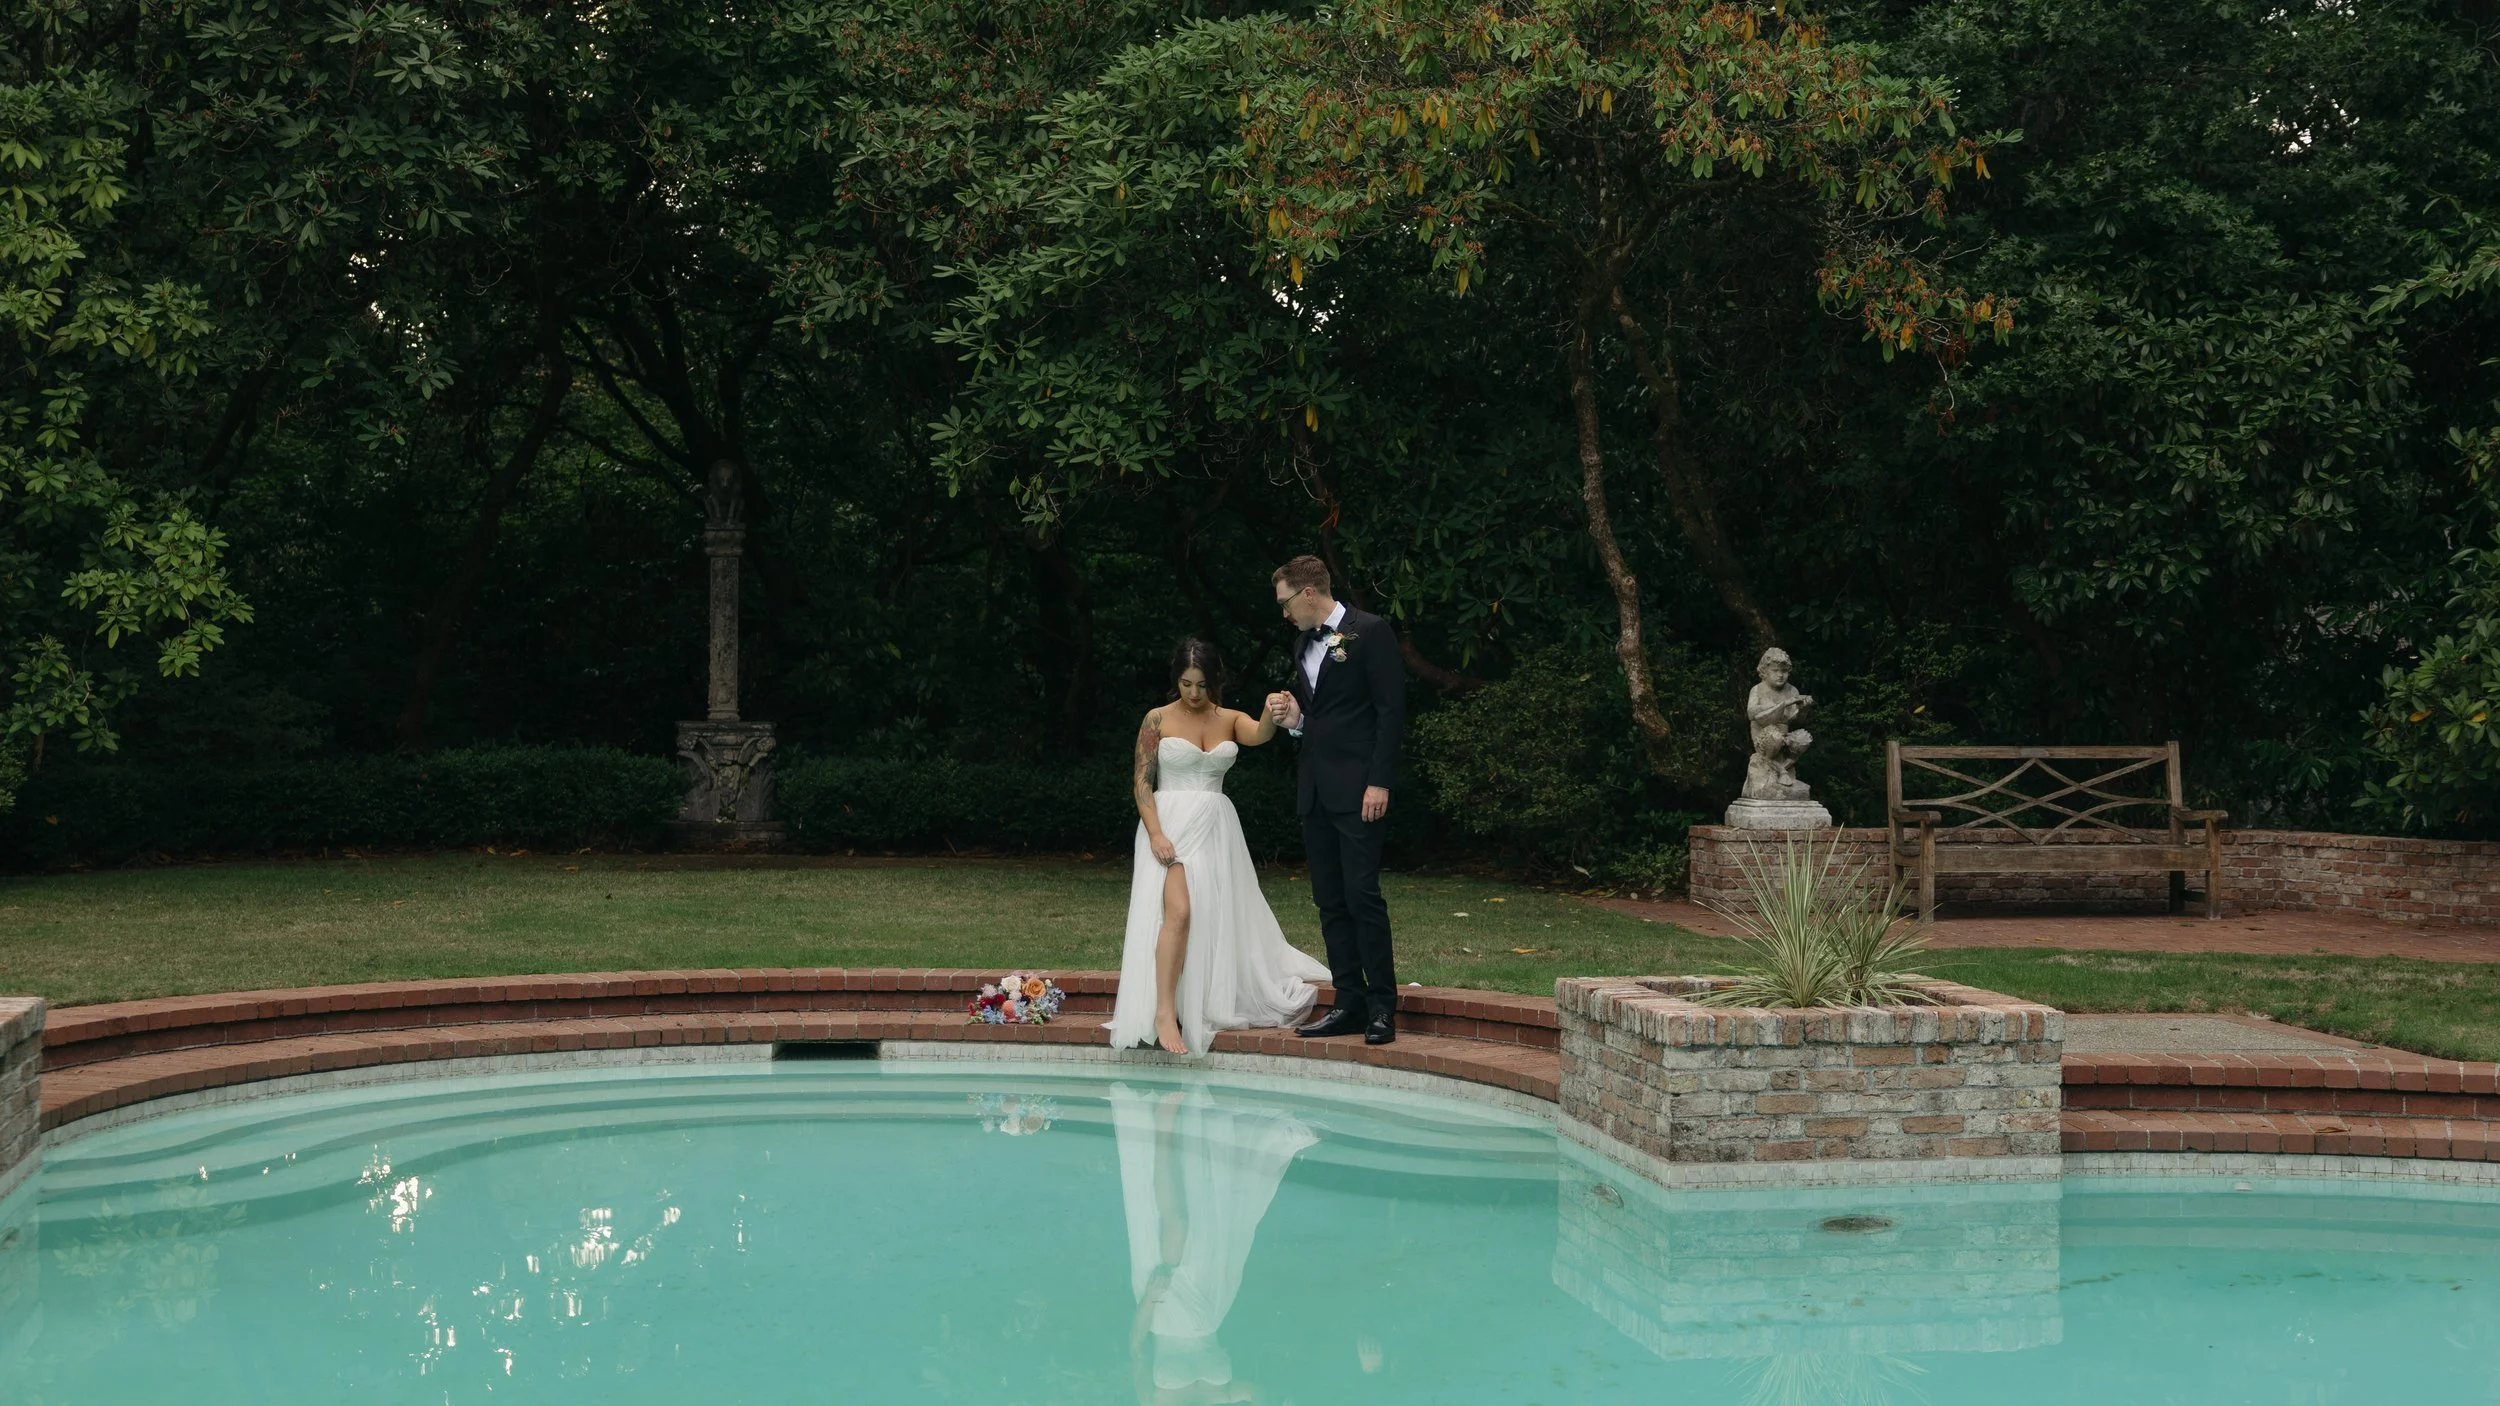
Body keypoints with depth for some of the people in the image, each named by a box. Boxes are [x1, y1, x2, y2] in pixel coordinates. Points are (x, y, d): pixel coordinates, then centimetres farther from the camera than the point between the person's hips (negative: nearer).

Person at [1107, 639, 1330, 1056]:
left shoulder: (1229, 720, 8)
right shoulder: (1158, 720, 0)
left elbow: (1260, 735, -15)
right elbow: (1142, 781, -3)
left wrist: (1271, 714, -39)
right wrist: (1155, 834, -16)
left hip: (1217, 828, 5)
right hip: (1171, 823, -4)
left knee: (1221, 918, 7)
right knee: (1178, 912, -22)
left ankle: (1215, 1004, 25)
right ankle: (1164, 1012, -25)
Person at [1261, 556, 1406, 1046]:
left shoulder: (1370, 632, -5)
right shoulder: (1304, 645, 18)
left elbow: (1391, 710, -10)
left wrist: (1379, 782, -16)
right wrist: (1293, 719, 3)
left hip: (1356, 789, -8)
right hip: (1315, 790, 8)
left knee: (1362, 894, -11)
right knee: (1330, 900, 7)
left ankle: (1382, 1005, -5)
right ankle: (1350, 1003, 11)